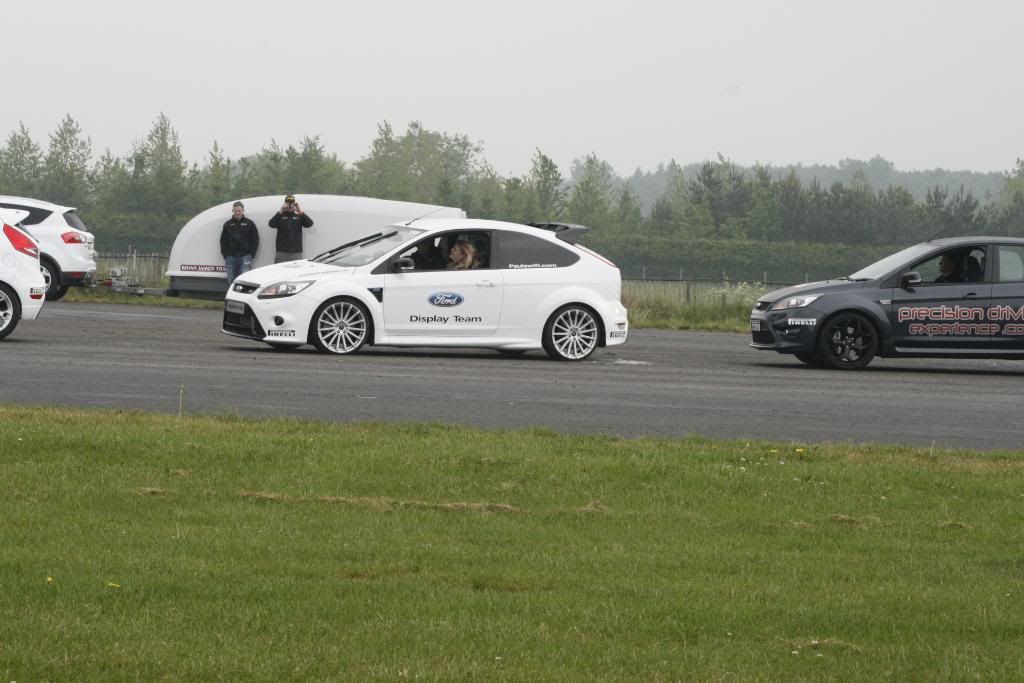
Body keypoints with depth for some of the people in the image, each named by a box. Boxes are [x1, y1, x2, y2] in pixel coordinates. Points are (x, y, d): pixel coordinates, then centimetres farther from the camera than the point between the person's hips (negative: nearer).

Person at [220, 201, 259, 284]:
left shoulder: (249, 224, 6)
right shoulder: (228, 225, 13)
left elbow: (255, 240, 5)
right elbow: (223, 241, 13)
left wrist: (251, 254, -5)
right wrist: (225, 255, 2)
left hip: (245, 257, -3)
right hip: (231, 257, 3)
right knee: (231, 281, 4)